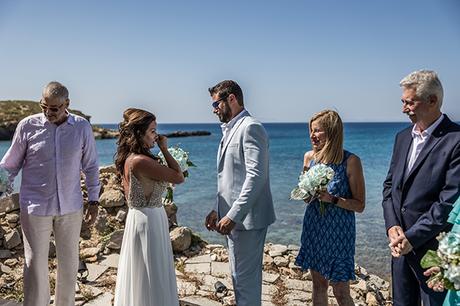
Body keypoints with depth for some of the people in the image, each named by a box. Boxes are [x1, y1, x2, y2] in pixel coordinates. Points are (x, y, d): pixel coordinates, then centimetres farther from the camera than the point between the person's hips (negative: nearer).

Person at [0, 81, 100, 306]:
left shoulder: (82, 127, -4)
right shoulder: (27, 126, -7)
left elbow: (91, 166, 5)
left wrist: (93, 200, 5)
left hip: (71, 207, 2)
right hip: (35, 207, -2)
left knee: (69, 263, 14)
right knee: (35, 265, 5)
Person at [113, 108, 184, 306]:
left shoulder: (127, 158, 6)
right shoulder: (140, 161, -23)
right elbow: (179, 177, -17)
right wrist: (164, 149, -9)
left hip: (137, 216, 10)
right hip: (149, 221, -9)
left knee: (138, 278, 22)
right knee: (152, 279, 5)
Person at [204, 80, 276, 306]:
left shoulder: (250, 127, -14)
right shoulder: (230, 130, 17)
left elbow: (256, 176, -22)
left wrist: (233, 215, -23)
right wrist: (218, 210, 15)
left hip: (247, 219, -10)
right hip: (233, 217, 10)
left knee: (247, 279, 0)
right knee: (239, 277, 19)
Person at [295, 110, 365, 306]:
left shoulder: (350, 161, -13)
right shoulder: (309, 157, 2)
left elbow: (360, 205, -10)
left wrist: (332, 199, -24)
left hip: (338, 231, -4)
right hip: (313, 228, 5)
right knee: (318, 284, 16)